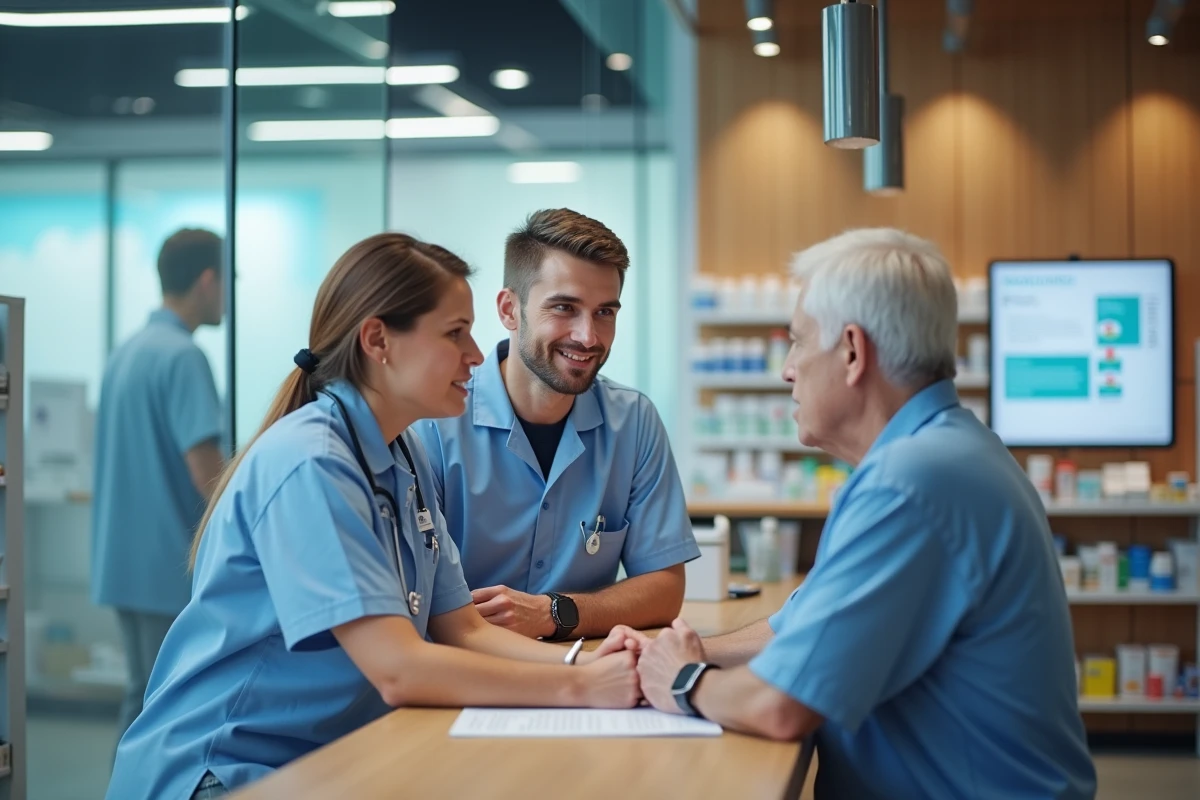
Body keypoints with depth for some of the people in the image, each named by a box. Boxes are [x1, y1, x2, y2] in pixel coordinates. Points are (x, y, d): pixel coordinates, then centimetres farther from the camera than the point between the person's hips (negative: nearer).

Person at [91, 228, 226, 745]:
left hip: (126, 561, 9)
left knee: (142, 700, 15)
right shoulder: (183, 356, -15)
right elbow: (205, 472, -21)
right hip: (173, 565, -9)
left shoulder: (127, 351, 13)